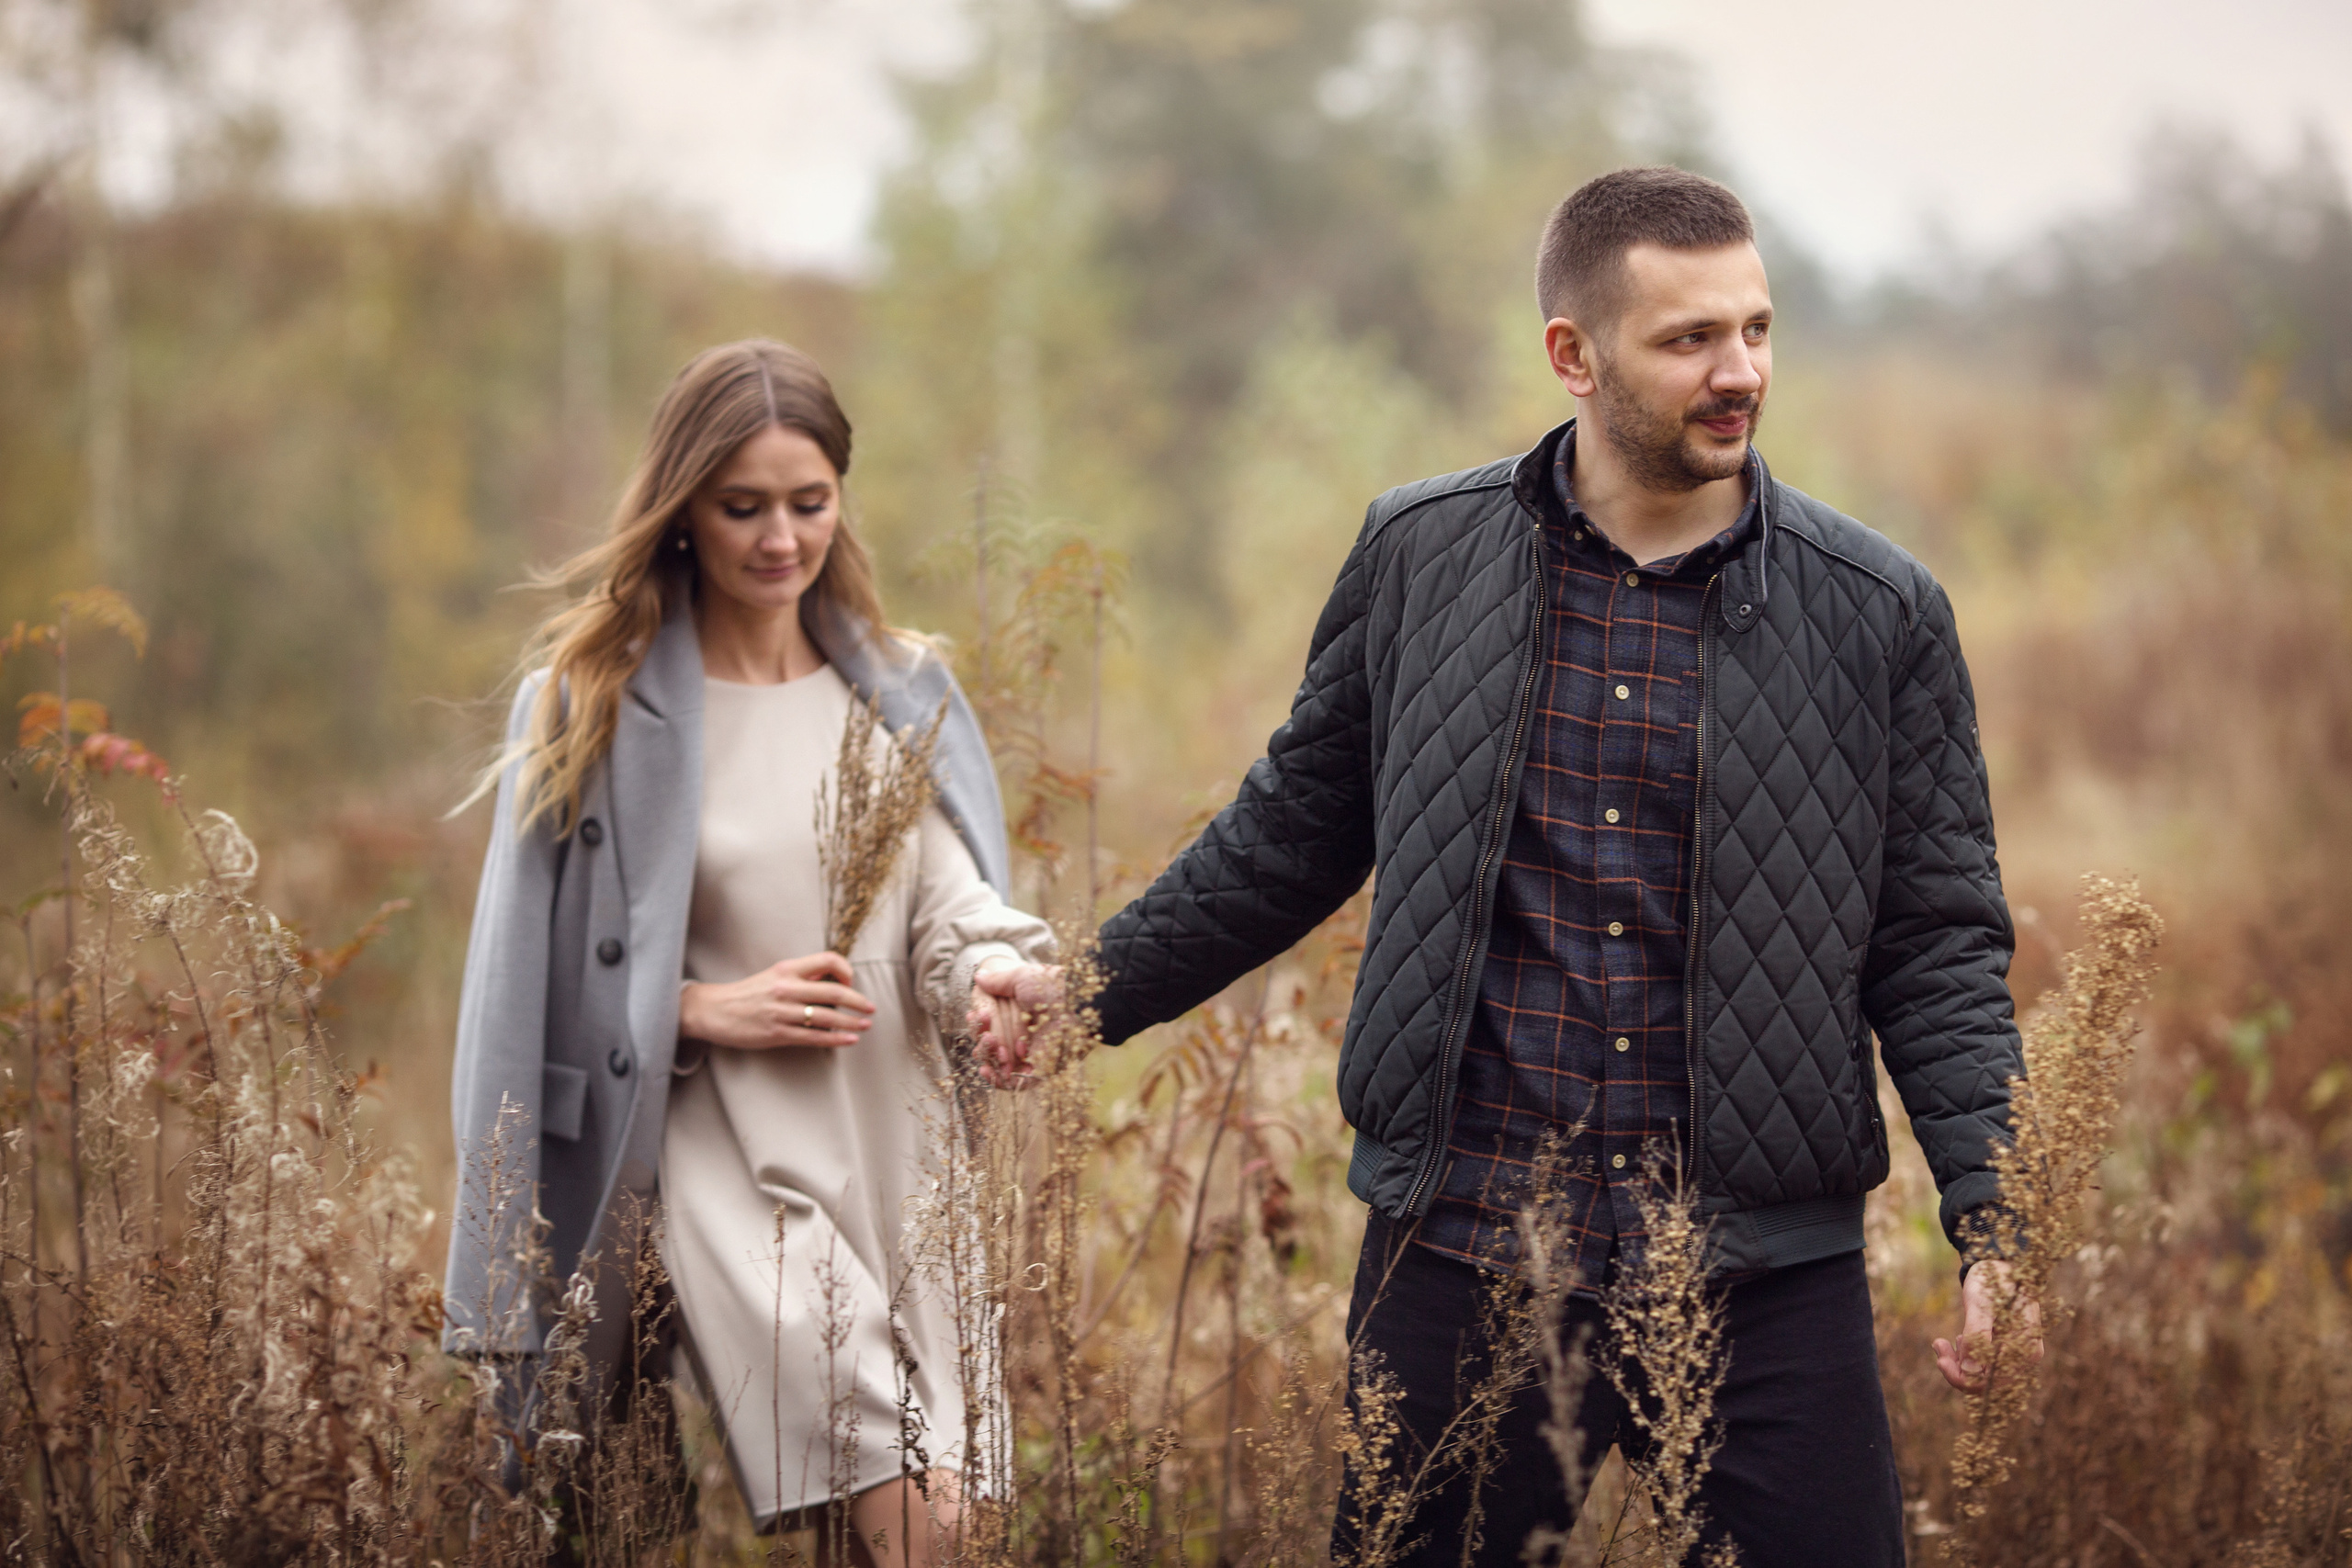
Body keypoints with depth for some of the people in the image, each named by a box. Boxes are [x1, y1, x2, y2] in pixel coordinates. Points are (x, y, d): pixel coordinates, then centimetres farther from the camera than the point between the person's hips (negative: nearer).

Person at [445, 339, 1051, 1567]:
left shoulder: (900, 697, 13)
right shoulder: (594, 704, 1)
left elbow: (953, 903, 3)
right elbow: (542, 968, 2)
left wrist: (997, 981, -20)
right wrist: (711, 1008, -12)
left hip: (893, 1145, 4)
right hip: (729, 1158, -4)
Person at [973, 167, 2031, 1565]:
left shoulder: (1880, 613, 0)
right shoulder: (1421, 555, 3)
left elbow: (1939, 946, 3)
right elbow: (1300, 825, 16)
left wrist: (1992, 1217, -7)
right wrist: (1102, 983, 15)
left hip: (1768, 1275, -1)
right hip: (1460, 1252, 1)